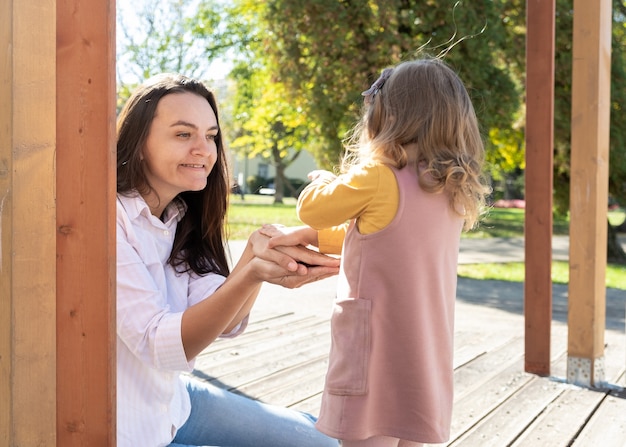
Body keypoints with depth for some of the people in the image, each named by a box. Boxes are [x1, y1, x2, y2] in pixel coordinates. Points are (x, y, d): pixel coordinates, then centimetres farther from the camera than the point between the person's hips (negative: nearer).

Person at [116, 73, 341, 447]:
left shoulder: (183, 220, 4)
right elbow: (156, 345, -27)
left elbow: (223, 321, -10)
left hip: (171, 399, 7)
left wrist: (260, 255, -29)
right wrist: (250, 274, -40)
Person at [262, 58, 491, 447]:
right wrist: (305, 236, 21)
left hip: (376, 350, -7)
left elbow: (312, 207, 0)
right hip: (427, 355, 7)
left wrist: (326, 180, 21)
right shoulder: (454, 191, 8)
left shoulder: (377, 178, -16)